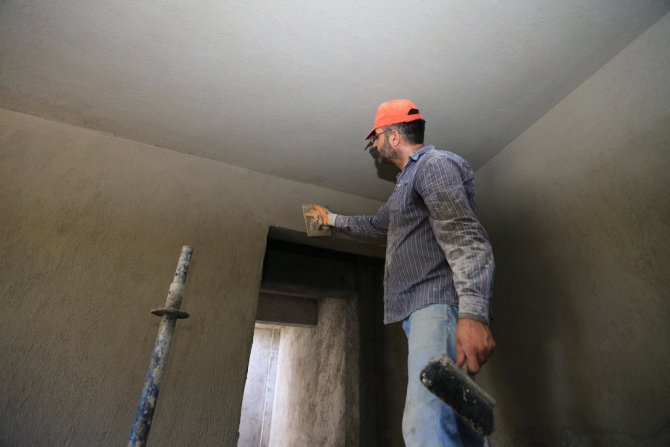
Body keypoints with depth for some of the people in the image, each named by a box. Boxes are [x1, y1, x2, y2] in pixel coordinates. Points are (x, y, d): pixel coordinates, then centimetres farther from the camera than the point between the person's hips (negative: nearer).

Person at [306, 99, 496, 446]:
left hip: (439, 305, -10)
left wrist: (473, 313, -30)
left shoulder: (434, 163, -2)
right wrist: (331, 219, 52)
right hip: (422, 310, 10)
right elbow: (376, 225, 42)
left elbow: (464, 237, -18)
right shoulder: (409, 180, 29)